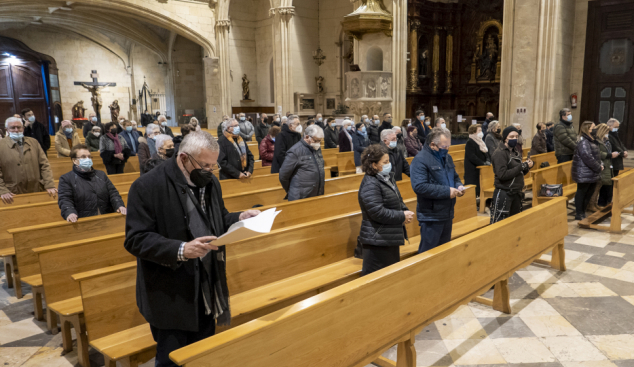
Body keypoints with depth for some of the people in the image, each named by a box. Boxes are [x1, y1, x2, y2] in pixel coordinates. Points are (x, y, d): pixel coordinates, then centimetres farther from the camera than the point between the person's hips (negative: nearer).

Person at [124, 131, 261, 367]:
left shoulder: (210, 182, 5)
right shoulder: (147, 186, -16)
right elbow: (135, 239, -19)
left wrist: (240, 219, -5)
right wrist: (180, 250, -31)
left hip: (207, 289, 6)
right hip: (170, 296, -6)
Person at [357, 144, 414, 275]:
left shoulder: (388, 178, 11)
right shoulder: (370, 185, -19)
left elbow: (398, 201, 21)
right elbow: (378, 212, -24)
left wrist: (406, 211, 0)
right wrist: (402, 216, -17)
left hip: (390, 238, 10)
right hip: (377, 241, -10)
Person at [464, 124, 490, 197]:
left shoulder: (480, 142, 18)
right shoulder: (470, 143, -11)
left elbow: (487, 153, 18)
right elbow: (472, 157, -20)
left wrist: (488, 161, -3)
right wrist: (483, 163, -18)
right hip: (473, 171, -9)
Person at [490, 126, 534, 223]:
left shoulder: (516, 152, 13)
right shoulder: (499, 153, -12)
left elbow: (519, 172, 18)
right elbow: (502, 175, -22)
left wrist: (527, 166, -3)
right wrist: (522, 166, -17)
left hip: (516, 193, 8)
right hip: (504, 193, -8)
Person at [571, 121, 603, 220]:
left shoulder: (592, 140, 15)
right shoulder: (583, 142, -17)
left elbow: (596, 155, 21)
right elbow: (588, 157, -23)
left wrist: (600, 164, 4)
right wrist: (598, 167, -14)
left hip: (591, 174, 9)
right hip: (584, 174, -9)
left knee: (589, 193, 14)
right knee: (581, 193, -1)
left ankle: (582, 211, 25)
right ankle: (579, 215, 7)